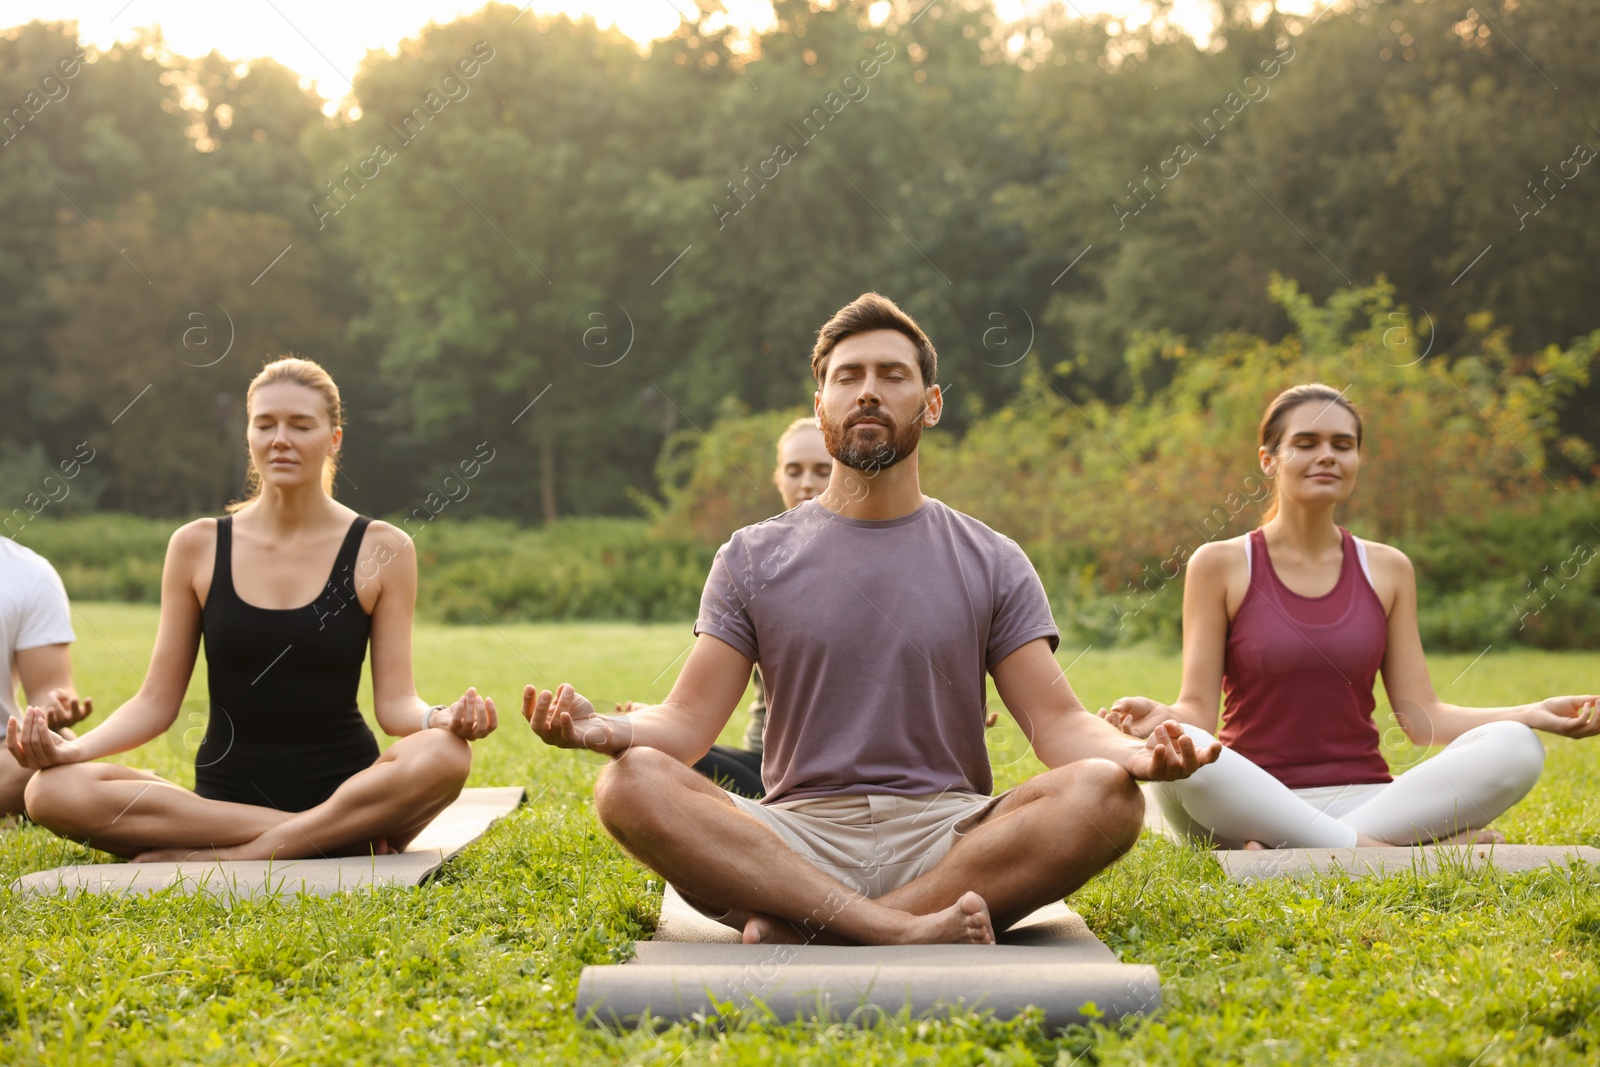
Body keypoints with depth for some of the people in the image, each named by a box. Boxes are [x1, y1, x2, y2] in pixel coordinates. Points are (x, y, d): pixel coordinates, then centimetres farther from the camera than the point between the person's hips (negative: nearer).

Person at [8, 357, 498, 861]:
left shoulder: (380, 550, 1)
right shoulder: (197, 546, 5)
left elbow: (395, 702, -2)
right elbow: (157, 700, 5)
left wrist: (442, 718, -25)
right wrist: (75, 747, -13)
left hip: (345, 790, -2)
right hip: (224, 795, 2)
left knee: (444, 755, -35)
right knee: (53, 790, -26)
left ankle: (224, 859, -24)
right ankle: (342, 836, -24)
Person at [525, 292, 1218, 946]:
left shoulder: (992, 563, 12)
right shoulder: (753, 558, 12)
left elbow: (1057, 723, 4)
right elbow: (688, 721, 4)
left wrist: (1136, 753, -19)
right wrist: (601, 729, -19)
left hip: (947, 837, 1)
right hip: (797, 839, 0)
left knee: (1104, 794, -29)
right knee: (632, 784, -27)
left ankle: (802, 928, -31)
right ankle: (902, 930, -36)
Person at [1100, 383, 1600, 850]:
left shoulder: (1388, 569, 12)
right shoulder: (1220, 564, 3)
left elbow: (1421, 716, 7)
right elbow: (1198, 710, -2)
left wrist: (1532, 713, -8)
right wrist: (1162, 717, -25)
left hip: (1365, 799, 4)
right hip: (1253, 803, -3)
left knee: (1514, 747, -23)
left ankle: (1297, 855, -28)